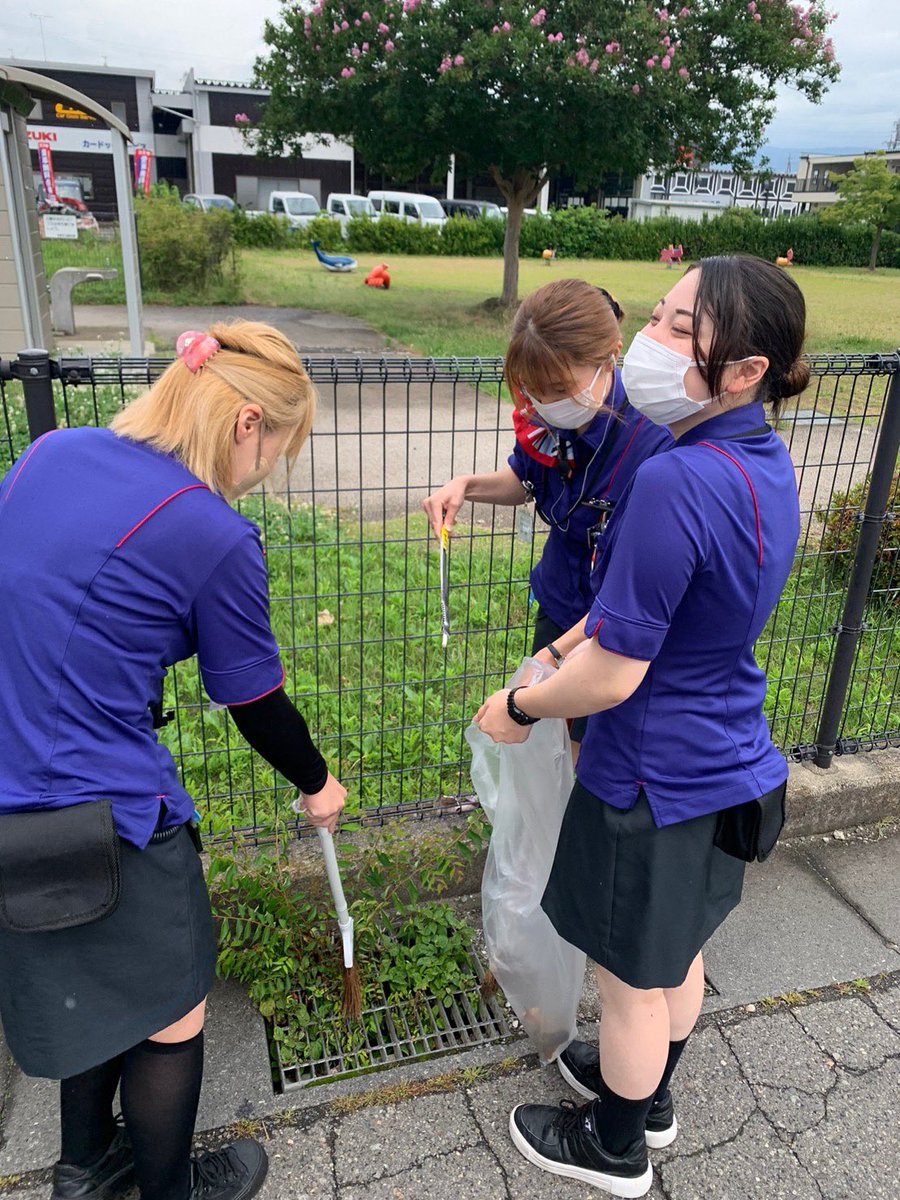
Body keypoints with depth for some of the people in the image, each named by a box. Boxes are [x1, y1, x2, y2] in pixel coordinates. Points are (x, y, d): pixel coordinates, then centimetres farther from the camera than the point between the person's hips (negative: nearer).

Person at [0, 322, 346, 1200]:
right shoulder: (216, 539, -20)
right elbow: (256, 706, -8)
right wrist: (317, 785, 11)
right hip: (105, 823, -7)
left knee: (89, 988, 31)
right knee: (171, 1017, 20)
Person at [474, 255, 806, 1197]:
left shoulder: (677, 483, -32)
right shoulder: (767, 462, -2)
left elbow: (612, 676, -27)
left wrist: (517, 708, -10)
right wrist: (607, 619, 6)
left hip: (656, 784, -9)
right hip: (726, 766, 9)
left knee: (633, 978, 16)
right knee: (678, 948, 28)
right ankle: (651, 1096, 54)